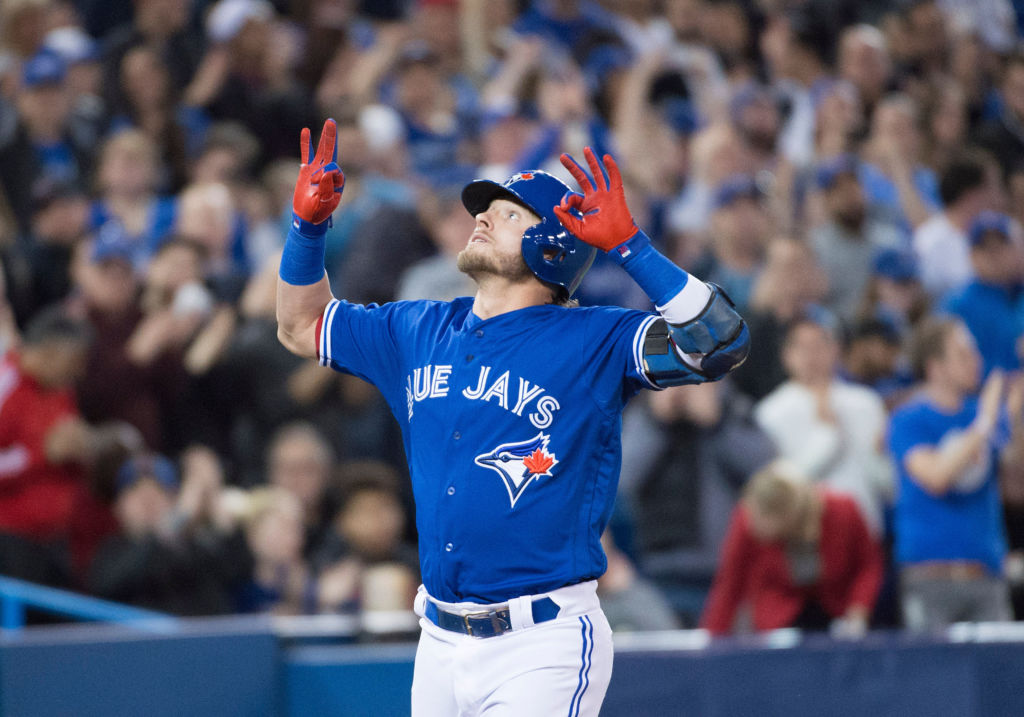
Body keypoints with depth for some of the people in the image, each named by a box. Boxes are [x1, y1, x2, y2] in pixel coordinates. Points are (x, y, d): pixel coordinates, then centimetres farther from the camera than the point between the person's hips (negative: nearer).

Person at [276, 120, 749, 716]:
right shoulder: (421, 333, 14)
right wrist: (309, 223, 12)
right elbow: (302, 326, 27)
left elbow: (722, 344, -19)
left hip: (543, 646, -6)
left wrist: (628, 245, -23)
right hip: (439, 641, 6)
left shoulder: (593, 343, -5)